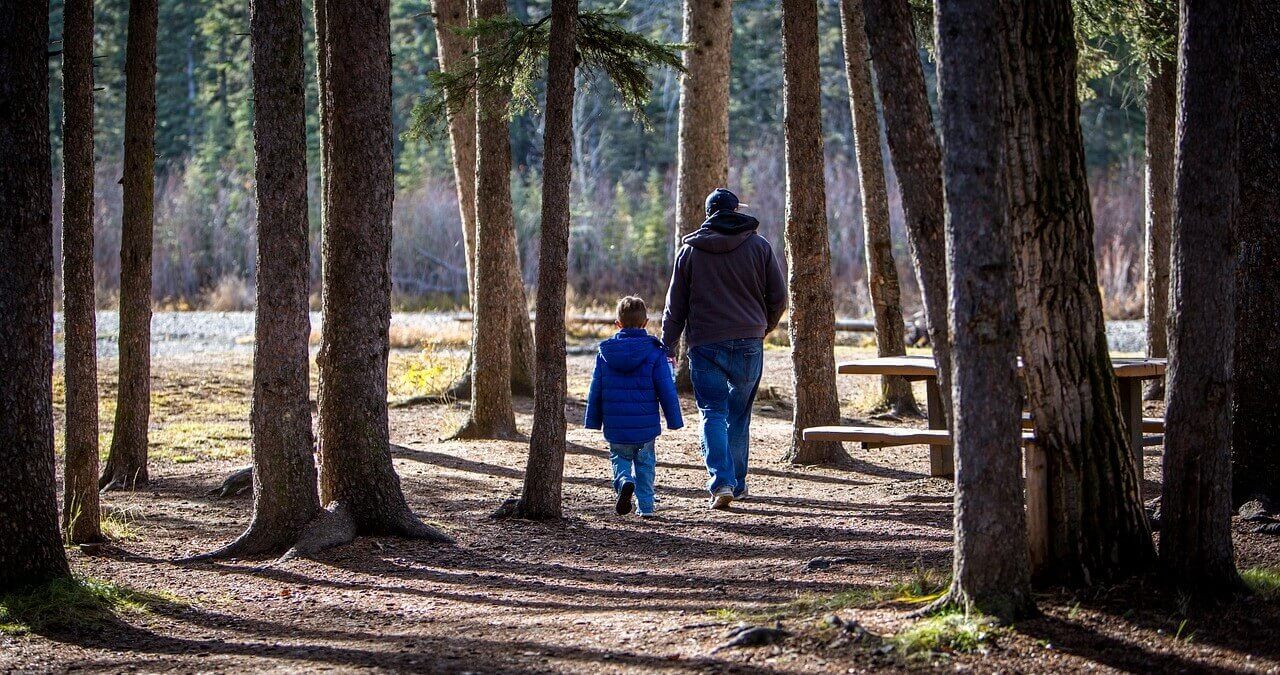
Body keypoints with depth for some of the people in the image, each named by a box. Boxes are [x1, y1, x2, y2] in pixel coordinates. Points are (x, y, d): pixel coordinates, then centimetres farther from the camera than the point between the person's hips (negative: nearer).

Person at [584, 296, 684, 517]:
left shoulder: (605, 352, 0)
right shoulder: (654, 352, -7)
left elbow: (596, 390, 5)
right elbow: (667, 390, -5)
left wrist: (593, 421, 14)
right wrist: (674, 420, 5)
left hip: (615, 426, 1)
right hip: (646, 426, -1)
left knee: (619, 458, 17)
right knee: (645, 462, 16)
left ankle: (624, 481, -13)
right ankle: (645, 505, 14)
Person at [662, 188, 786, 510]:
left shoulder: (690, 249, 4)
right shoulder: (758, 245, 3)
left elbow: (675, 304, 6)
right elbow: (778, 297, 6)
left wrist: (668, 346, 13)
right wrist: (764, 327, 24)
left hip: (705, 344, -1)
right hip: (749, 344, 1)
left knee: (713, 413, -1)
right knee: (739, 414, 13)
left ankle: (721, 482, -18)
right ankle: (737, 483, 18)